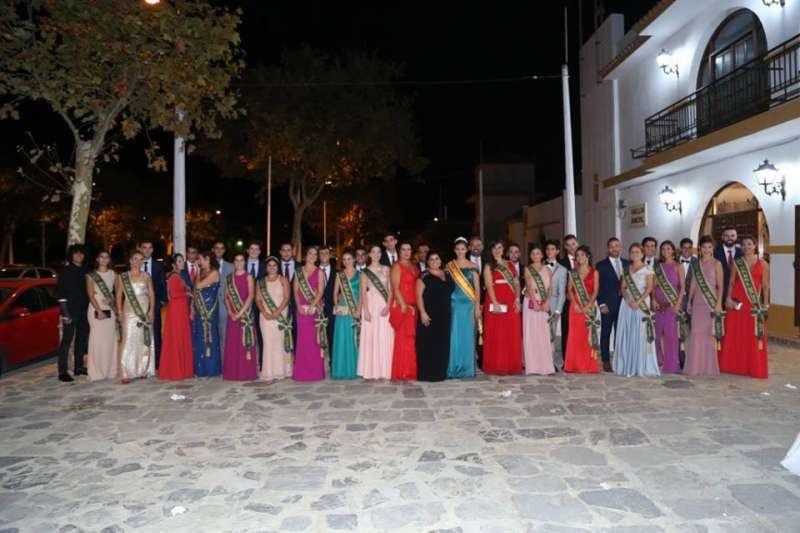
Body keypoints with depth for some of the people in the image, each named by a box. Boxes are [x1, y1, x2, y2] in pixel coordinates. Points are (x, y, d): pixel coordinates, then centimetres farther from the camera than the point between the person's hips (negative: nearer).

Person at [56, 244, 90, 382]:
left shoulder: (85, 271, 10)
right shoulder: (66, 272, -4)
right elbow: (61, 294, -8)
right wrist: (65, 313, -13)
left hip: (83, 311, 6)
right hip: (70, 311, -6)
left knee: (82, 338, 12)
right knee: (67, 340, -4)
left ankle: (79, 367, 23)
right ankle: (62, 371, -1)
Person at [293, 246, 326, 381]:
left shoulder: (319, 272, 3)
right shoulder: (298, 272, 12)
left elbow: (320, 291, -5)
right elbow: (296, 291, 6)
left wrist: (311, 306, -16)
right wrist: (299, 306, -8)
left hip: (315, 309, -2)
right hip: (301, 309, 2)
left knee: (315, 339, -2)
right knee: (302, 339, 3)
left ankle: (316, 372, 4)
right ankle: (302, 372, 9)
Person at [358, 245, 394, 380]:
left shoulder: (386, 269, 10)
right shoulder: (365, 271, 7)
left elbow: (390, 289, 5)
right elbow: (363, 292, 0)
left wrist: (388, 306, -9)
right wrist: (366, 310, -11)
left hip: (384, 306, 1)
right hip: (371, 306, -1)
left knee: (385, 338, -2)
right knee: (371, 337, -2)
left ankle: (384, 370, 5)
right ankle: (371, 371, 4)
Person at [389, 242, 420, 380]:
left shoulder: (414, 266, 16)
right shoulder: (397, 266, -5)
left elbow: (417, 285, 16)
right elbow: (395, 288, -13)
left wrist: (417, 306, 7)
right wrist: (403, 305, -20)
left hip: (413, 307, 7)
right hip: (402, 307, -7)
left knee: (412, 338, 9)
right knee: (403, 338, -5)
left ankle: (411, 370, 17)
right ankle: (402, 372, 2)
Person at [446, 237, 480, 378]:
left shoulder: (472, 266, 4)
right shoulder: (449, 266, 7)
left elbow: (477, 288, 3)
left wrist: (477, 306, -5)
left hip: (469, 304, 0)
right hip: (454, 304, 1)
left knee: (468, 335, 1)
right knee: (454, 335, 0)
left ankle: (467, 368, 12)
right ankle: (454, 368, 9)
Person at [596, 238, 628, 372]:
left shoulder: (627, 264, 11)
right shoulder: (601, 265, 1)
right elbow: (598, 286, -2)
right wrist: (602, 304, -8)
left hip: (623, 303, 3)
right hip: (607, 304, -3)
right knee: (606, 333, 3)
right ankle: (606, 361, 10)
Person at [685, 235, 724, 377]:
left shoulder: (716, 264, 0)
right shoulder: (696, 264, 11)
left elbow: (720, 286, -4)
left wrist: (719, 303, -12)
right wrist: (689, 302, 11)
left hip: (712, 302, -3)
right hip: (697, 303, 3)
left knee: (710, 334, -1)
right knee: (696, 333, 2)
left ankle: (710, 366, 9)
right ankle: (696, 366, 10)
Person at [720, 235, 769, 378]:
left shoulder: (763, 264, 4)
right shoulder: (736, 263, 8)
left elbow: (765, 285, 2)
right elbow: (731, 282, 5)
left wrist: (765, 304, -4)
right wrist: (728, 298, -7)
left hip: (754, 303, -1)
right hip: (737, 302, 1)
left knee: (753, 336, 1)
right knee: (734, 334, 3)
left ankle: (753, 367, 11)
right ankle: (734, 365, 13)